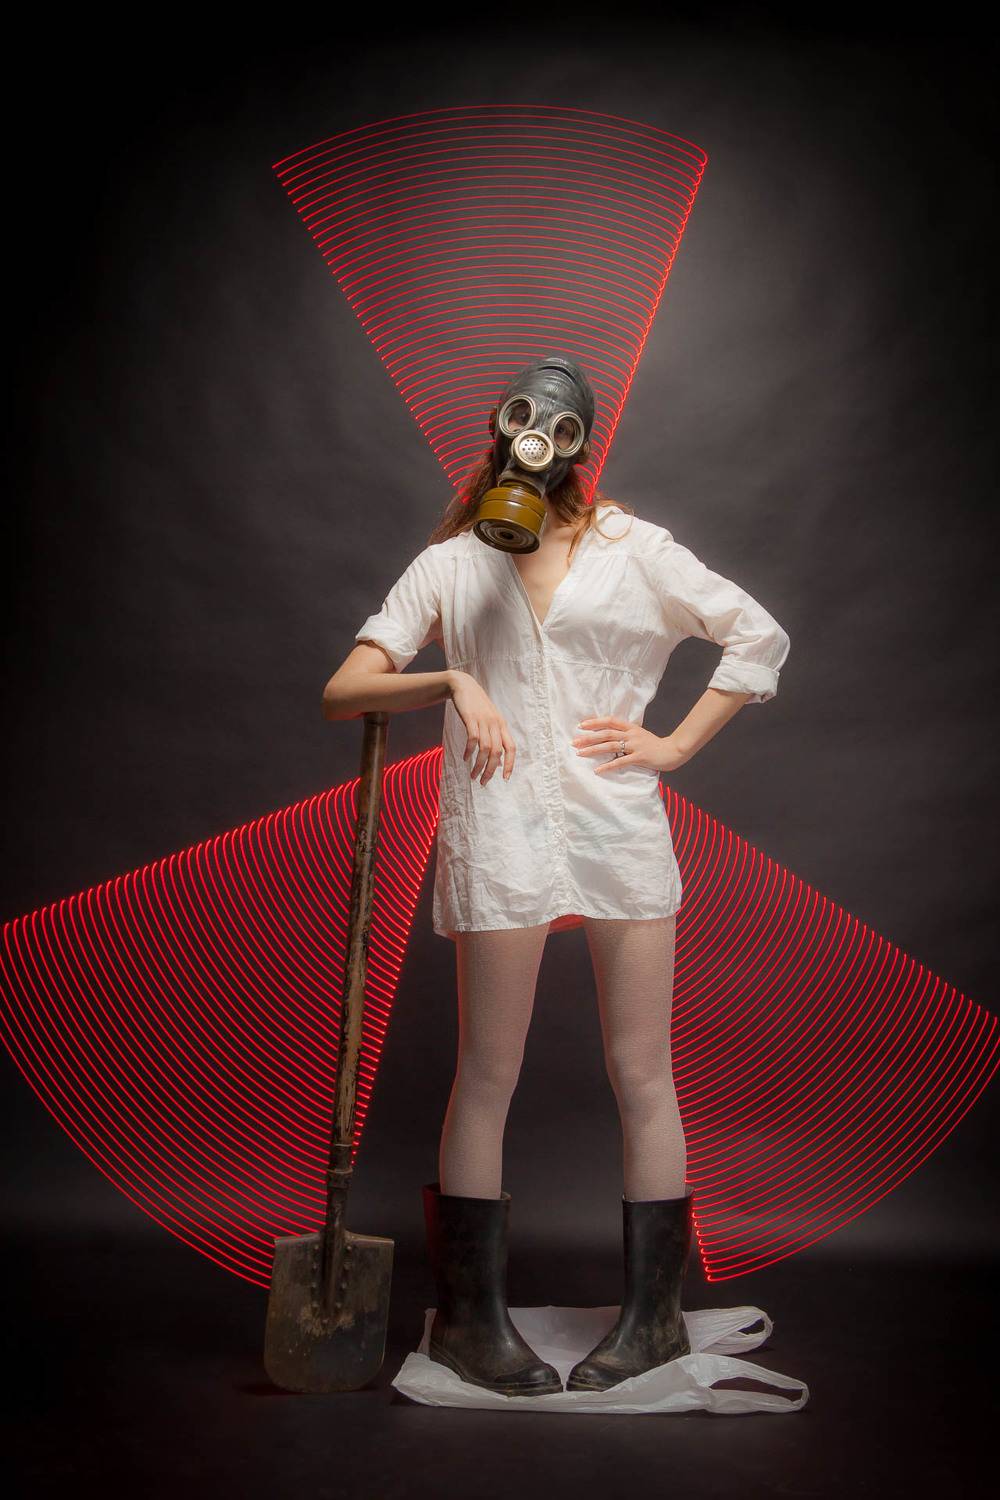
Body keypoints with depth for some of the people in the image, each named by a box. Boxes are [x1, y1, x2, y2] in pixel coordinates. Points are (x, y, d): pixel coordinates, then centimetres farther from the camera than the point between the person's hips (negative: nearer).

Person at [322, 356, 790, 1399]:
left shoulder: (632, 549, 11)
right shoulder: (448, 565, 11)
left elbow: (760, 636, 11)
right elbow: (342, 693, 5)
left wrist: (677, 743, 3)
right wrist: (454, 683, -12)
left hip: (620, 826, 1)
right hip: (500, 833, 0)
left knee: (642, 1073, 5)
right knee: (487, 1075, 3)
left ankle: (652, 1313, 20)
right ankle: (472, 1316, 19)